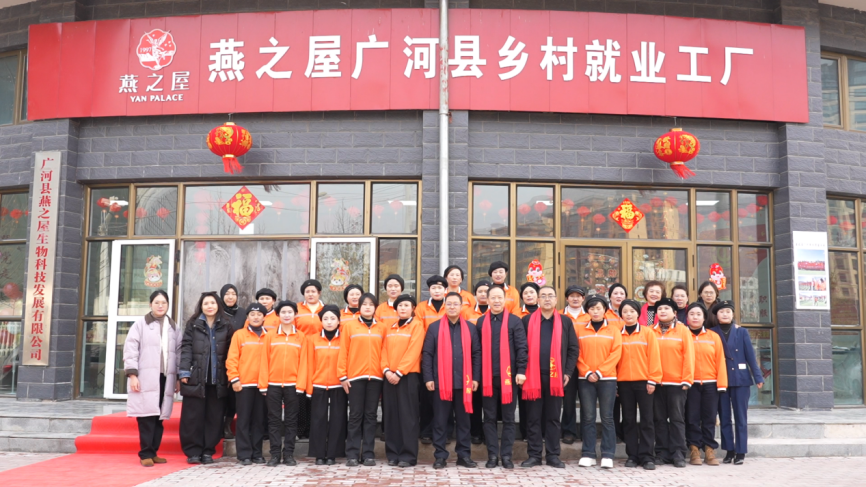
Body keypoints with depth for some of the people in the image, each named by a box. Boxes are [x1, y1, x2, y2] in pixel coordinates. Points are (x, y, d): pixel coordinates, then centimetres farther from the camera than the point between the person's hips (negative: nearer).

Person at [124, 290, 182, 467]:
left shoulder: (174, 328, 15)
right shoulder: (140, 324, 5)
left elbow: (179, 353, 14)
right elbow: (130, 349, -2)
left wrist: (179, 377, 9)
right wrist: (132, 374, -10)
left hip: (166, 378, 4)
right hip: (145, 377, -3)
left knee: (159, 416, 5)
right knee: (147, 416, -8)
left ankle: (153, 452, 13)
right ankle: (145, 454, -1)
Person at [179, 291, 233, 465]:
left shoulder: (226, 325, 7)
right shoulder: (193, 324, 6)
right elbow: (186, 348, 1)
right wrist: (184, 371, -9)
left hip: (218, 379, 1)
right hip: (196, 377, -1)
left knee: (214, 415, 4)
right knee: (193, 415, 0)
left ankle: (208, 451, 13)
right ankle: (193, 451, 10)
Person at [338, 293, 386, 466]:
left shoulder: (381, 328, 8)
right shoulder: (349, 325, 3)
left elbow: (384, 352, 8)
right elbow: (343, 351, 1)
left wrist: (386, 371, 0)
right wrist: (342, 375, -4)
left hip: (375, 377, 2)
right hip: (355, 377, -2)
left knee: (371, 415, 5)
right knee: (355, 415, 3)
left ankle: (368, 453, 11)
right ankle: (352, 454, 8)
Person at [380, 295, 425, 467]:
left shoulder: (417, 325, -1)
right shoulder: (390, 328, 16)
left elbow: (413, 351, -10)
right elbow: (384, 350, 10)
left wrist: (399, 372, -15)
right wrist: (386, 370, -7)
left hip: (408, 375, -5)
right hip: (389, 376, 5)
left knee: (407, 415, -3)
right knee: (390, 415, 5)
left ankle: (408, 455, 1)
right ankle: (393, 454, 13)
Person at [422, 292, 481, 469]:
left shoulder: (470, 328, 8)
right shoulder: (434, 328, 3)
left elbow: (476, 354, 7)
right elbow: (427, 354, 1)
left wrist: (475, 378, 1)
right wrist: (428, 378, -6)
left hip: (464, 382, 1)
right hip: (440, 382, -1)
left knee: (463, 420, 9)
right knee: (440, 421, 4)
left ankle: (464, 455, 18)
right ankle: (440, 456, 12)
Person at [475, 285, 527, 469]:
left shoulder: (515, 321, 1)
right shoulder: (481, 322, 8)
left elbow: (521, 348, -2)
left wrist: (521, 371, -11)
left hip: (508, 376, -2)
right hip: (487, 376, 2)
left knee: (508, 418, 5)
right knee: (489, 418, 6)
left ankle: (506, 455, 12)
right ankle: (493, 455, 13)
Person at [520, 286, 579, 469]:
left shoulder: (565, 321, 8)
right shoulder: (527, 320, 5)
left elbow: (573, 349, 8)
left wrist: (567, 372, -1)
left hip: (556, 376, 1)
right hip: (533, 376, -1)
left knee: (553, 417, 8)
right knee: (533, 417, 4)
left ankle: (553, 455, 15)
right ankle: (534, 455, 12)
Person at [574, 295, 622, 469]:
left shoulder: (614, 330, 6)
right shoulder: (579, 329, 7)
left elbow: (615, 354, -2)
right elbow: (576, 353, 2)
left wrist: (599, 372, -10)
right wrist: (587, 372, -9)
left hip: (607, 379, 0)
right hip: (585, 379, 0)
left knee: (607, 417, 1)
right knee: (588, 417, 2)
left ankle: (608, 455, 6)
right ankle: (588, 454, 7)